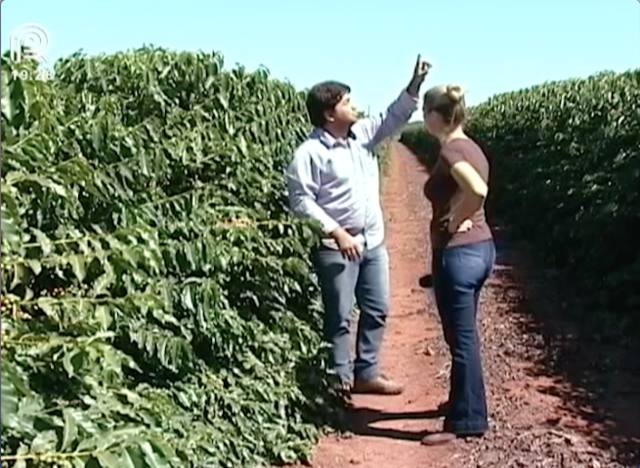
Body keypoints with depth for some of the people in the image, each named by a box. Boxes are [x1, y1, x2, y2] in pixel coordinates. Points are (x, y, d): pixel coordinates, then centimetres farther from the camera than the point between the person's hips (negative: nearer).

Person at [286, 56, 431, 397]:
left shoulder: (363, 134, 6)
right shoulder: (310, 153, -14)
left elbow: (393, 118, 6)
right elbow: (300, 200, -16)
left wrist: (415, 84, -9)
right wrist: (336, 232, -20)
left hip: (373, 242, 8)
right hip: (335, 247, -7)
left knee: (376, 311, 15)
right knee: (339, 318, 2)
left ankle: (366, 374, 28)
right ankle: (340, 381, 16)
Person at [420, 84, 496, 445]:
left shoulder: (451, 150, -17)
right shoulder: (471, 147, 9)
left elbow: (478, 190, -33)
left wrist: (455, 221, -18)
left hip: (458, 253, -9)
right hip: (481, 247, 9)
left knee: (462, 339, 1)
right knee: (464, 335, 22)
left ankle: (467, 421, 13)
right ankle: (464, 402, 37)